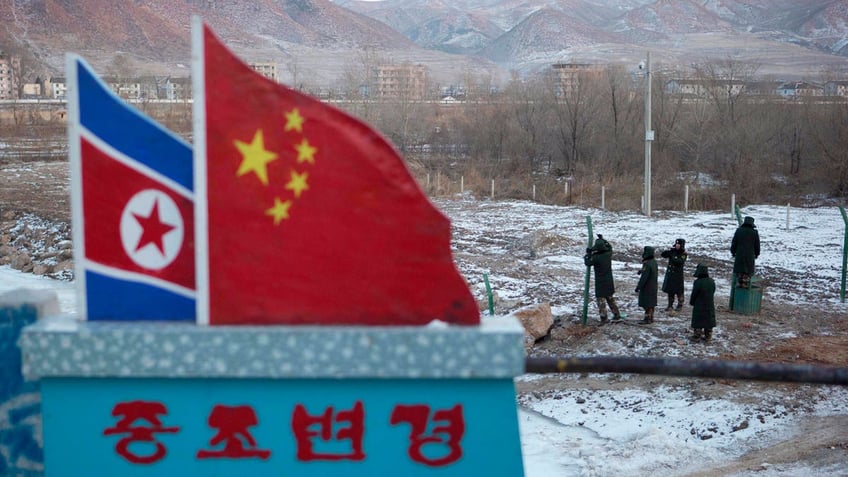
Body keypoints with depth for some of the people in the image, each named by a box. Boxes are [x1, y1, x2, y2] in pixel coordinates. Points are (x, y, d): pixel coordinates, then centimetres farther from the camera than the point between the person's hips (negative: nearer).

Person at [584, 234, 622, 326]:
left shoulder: (596, 257, -23)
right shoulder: (608, 253, -6)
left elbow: (588, 263, -7)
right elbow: (609, 246, 18)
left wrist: (588, 254, 6)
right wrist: (602, 239, 26)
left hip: (600, 281, -6)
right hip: (609, 281, 6)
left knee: (601, 299, 0)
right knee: (610, 298, 20)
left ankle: (604, 319, -1)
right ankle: (617, 315, 26)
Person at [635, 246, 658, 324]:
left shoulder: (647, 264, -23)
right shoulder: (654, 262, 5)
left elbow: (644, 277, -24)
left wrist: (638, 287, -18)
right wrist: (642, 271, 17)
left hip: (647, 288, -9)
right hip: (653, 287, 9)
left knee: (647, 304, -2)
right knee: (651, 303, 16)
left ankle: (647, 319, 3)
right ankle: (651, 318, 23)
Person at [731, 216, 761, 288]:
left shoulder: (738, 231, -2)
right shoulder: (754, 232, -4)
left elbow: (734, 244, 2)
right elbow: (757, 245, 3)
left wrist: (733, 252, 15)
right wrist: (757, 254, 18)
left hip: (739, 254, 1)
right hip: (750, 255, -1)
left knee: (739, 269, 10)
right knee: (748, 270, 6)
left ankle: (740, 283, 11)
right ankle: (746, 284, 5)